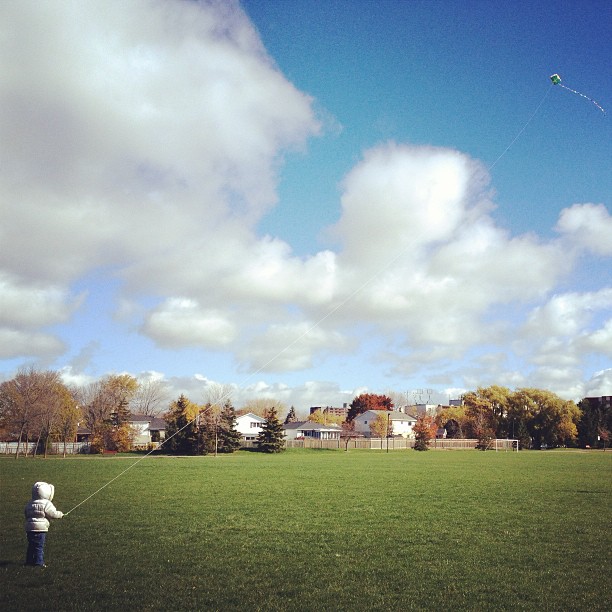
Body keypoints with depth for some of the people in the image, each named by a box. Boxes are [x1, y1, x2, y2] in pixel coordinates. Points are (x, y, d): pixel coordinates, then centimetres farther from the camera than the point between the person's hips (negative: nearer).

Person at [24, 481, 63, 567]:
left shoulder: (29, 504, 12)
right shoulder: (46, 504, -10)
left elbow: (26, 514, 21)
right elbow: (53, 514, -8)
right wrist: (60, 514, 10)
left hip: (29, 527, 7)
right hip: (40, 528, -7)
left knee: (31, 545, 17)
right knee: (39, 546, -1)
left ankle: (29, 560, 23)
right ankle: (38, 562, -1)